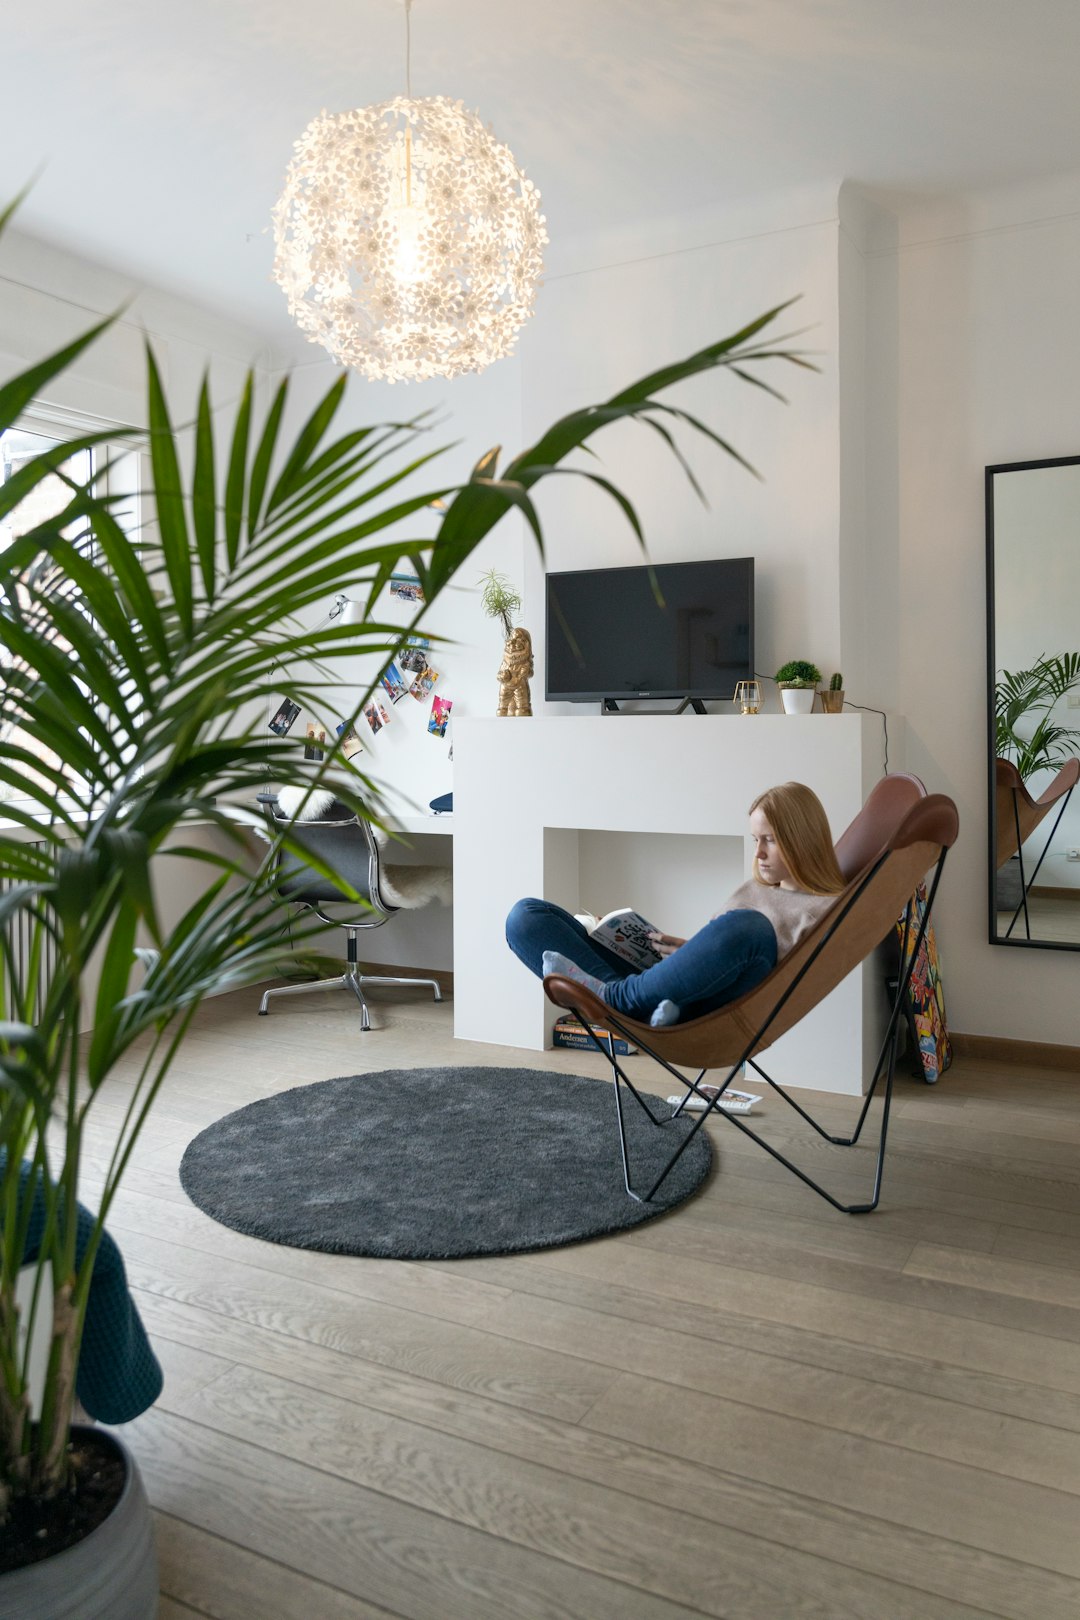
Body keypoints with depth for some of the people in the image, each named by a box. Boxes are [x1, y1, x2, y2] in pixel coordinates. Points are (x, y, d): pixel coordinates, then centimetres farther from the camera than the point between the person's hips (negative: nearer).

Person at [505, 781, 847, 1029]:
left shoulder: (827, 909, 9)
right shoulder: (752, 890, 31)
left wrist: (697, 955, -11)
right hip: (662, 985, 7)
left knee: (748, 927, -40)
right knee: (526, 916, -5)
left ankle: (614, 997, -24)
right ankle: (640, 1007, -28)